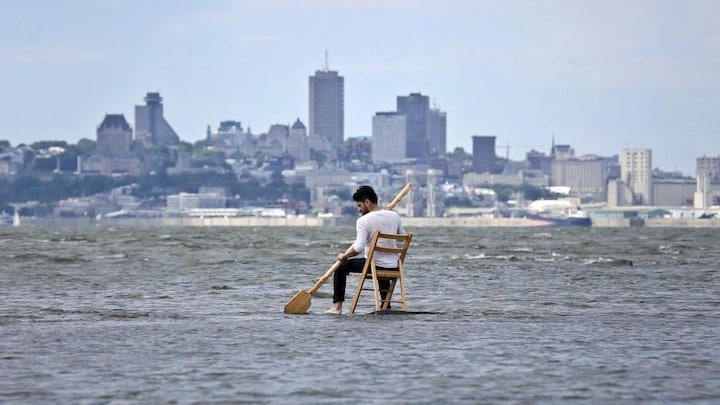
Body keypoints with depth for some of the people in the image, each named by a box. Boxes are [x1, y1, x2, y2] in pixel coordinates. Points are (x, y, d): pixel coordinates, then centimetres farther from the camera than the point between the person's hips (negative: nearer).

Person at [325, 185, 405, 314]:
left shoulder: (363, 220, -14)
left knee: (341, 266, 14)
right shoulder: (394, 216, 3)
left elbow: (358, 247, -23)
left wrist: (344, 256, -8)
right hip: (393, 268, 6)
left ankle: (337, 307, 10)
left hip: (373, 265, -6)